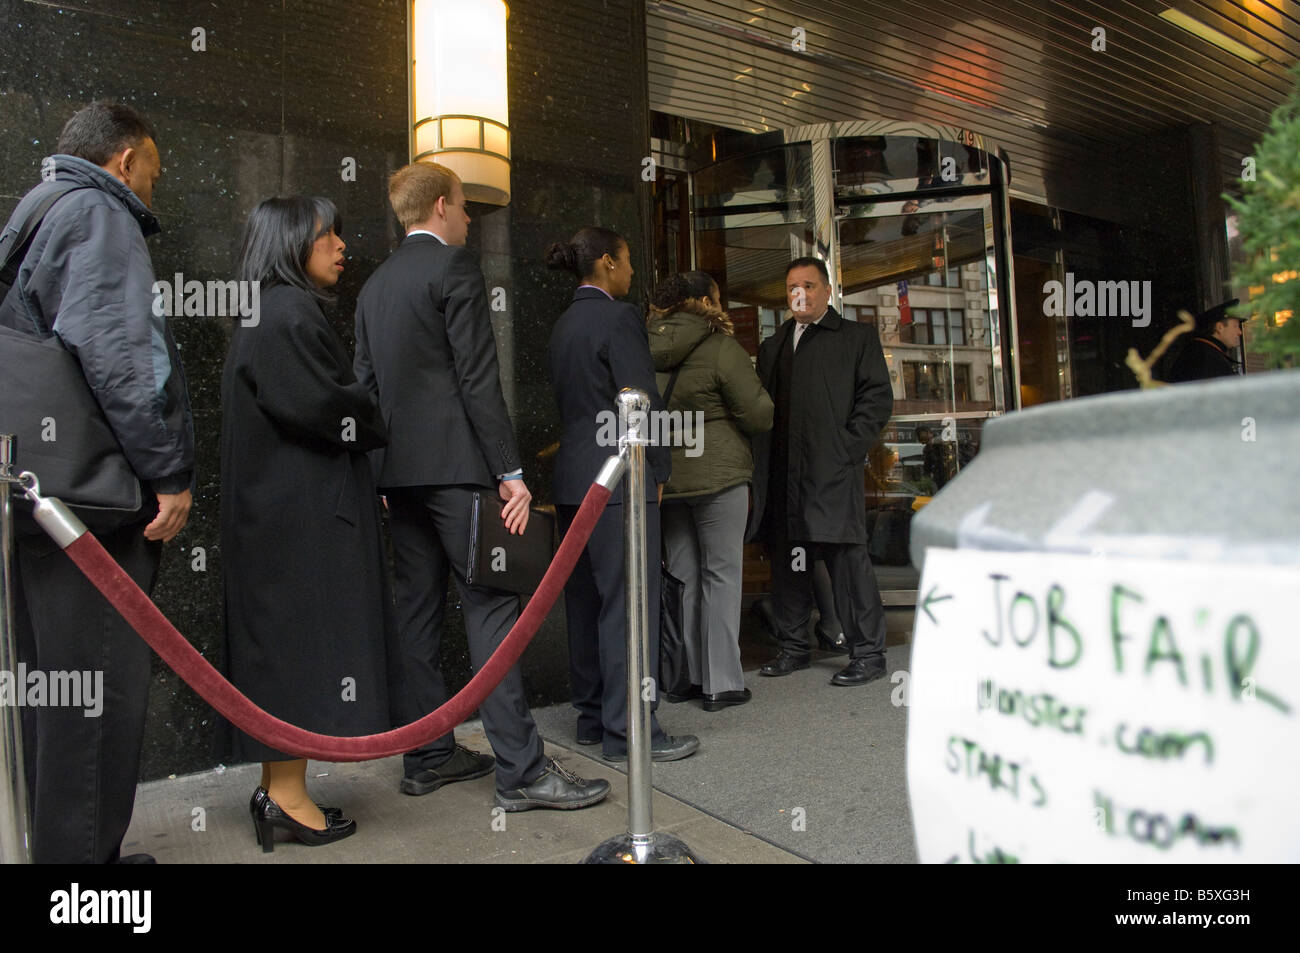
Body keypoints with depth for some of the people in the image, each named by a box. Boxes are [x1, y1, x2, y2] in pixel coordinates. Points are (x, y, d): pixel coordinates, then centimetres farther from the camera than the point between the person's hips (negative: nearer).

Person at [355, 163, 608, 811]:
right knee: (490, 605, -8)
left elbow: (368, 382, 18)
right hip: (454, 464, -8)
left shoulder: (374, 284, 19)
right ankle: (520, 769, -5)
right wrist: (509, 472, -15)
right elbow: (478, 378, -14)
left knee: (417, 608, 10)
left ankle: (428, 757, 19)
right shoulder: (454, 266, -6)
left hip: (398, 468, 9)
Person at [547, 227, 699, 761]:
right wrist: (659, 470, -3)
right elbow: (643, 401, -15)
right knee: (628, 605, -4)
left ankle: (592, 716, 24)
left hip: (573, 478, 9)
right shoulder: (618, 317, -10)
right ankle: (626, 731, 1)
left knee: (585, 601, 13)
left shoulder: (564, 324, 16)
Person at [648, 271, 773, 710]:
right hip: (717, 475, -5)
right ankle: (721, 683, 5)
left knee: (682, 575, 12)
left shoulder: (648, 348, 7)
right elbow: (760, 415, -9)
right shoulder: (721, 348, -10)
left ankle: (689, 676, 20)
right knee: (721, 574, 2)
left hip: (665, 476, 6)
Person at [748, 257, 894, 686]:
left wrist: (849, 447, -10)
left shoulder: (858, 337, 8)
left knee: (847, 558, -5)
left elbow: (877, 397, 0)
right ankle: (793, 647, 22)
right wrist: (764, 464, 6)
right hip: (783, 476, 5)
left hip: (834, 470, -5)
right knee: (786, 562, 10)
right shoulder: (772, 347, 22)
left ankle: (867, 653, 6)